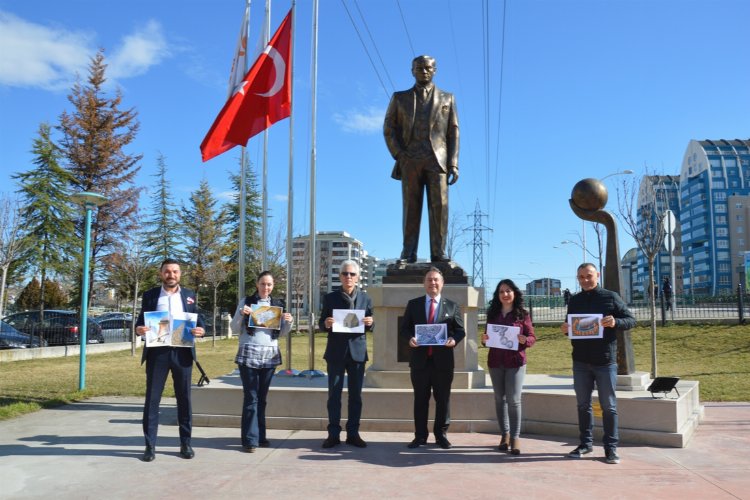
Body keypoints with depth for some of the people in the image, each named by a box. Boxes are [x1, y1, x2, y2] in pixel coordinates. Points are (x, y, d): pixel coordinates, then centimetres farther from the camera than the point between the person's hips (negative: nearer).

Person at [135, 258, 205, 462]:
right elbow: (140, 321, 7)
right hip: (157, 352, 0)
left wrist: (201, 330, -14)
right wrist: (139, 329, -15)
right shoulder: (150, 295, 7)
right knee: (152, 399, 2)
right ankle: (150, 445, 10)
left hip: (182, 352, 1)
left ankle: (186, 444, 15)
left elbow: (199, 321, 8)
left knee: (184, 399, 6)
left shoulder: (189, 295, 9)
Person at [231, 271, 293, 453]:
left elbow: (281, 332, 13)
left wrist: (289, 322, -6)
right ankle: (250, 439, -1)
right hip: (249, 354, -3)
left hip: (270, 355, 3)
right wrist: (241, 314, -15)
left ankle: (260, 436, 16)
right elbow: (235, 329, 2)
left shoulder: (277, 304, 11)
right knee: (251, 397, -4)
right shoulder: (246, 302, 3)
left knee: (262, 397, 9)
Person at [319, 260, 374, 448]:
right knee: (334, 394, 3)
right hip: (336, 352, -1)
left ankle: (353, 433, 16)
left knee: (356, 395, 6)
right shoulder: (330, 298, 3)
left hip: (357, 351, 1)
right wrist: (326, 324, -18)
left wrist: (369, 324, -15)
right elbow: (321, 324, 4)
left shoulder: (365, 298, 5)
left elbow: (369, 326, 7)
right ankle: (333, 434, 11)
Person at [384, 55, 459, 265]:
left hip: (437, 160, 0)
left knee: (439, 206, -8)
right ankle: (408, 253, -1)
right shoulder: (400, 98, 18)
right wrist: (399, 155, -3)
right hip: (410, 161, 0)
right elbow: (389, 129, 12)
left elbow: (454, 133, 12)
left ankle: (438, 252, -6)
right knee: (411, 207, -3)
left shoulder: (447, 98, 18)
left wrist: (454, 164, 1)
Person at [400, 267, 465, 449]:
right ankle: (420, 435, 17)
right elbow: (404, 328, 8)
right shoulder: (413, 304, 8)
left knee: (443, 399, 7)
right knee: (420, 399, 7)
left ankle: (441, 435, 20)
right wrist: (409, 338, -13)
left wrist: (454, 339, -16)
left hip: (443, 361, 0)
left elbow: (460, 330, 5)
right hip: (419, 359, 1)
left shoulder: (452, 306, 7)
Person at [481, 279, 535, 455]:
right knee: (500, 399, 8)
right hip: (495, 362, 4)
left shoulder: (522, 314, 0)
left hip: (515, 362, -3)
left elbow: (532, 338, 0)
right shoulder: (492, 314, 9)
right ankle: (505, 434, 18)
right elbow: (488, 337, 13)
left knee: (513, 399, -7)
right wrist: (484, 340, -9)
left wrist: (524, 340, -21)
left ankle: (515, 437, 1)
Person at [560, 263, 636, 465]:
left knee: (608, 406, 3)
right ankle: (585, 443, 21)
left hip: (605, 361, -3)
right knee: (583, 404, 10)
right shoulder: (574, 301, 10)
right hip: (580, 361, 4)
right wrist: (565, 329, -6)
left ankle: (611, 448, 11)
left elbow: (631, 319, -2)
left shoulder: (610, 297, -1)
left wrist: (615, 322, -22)